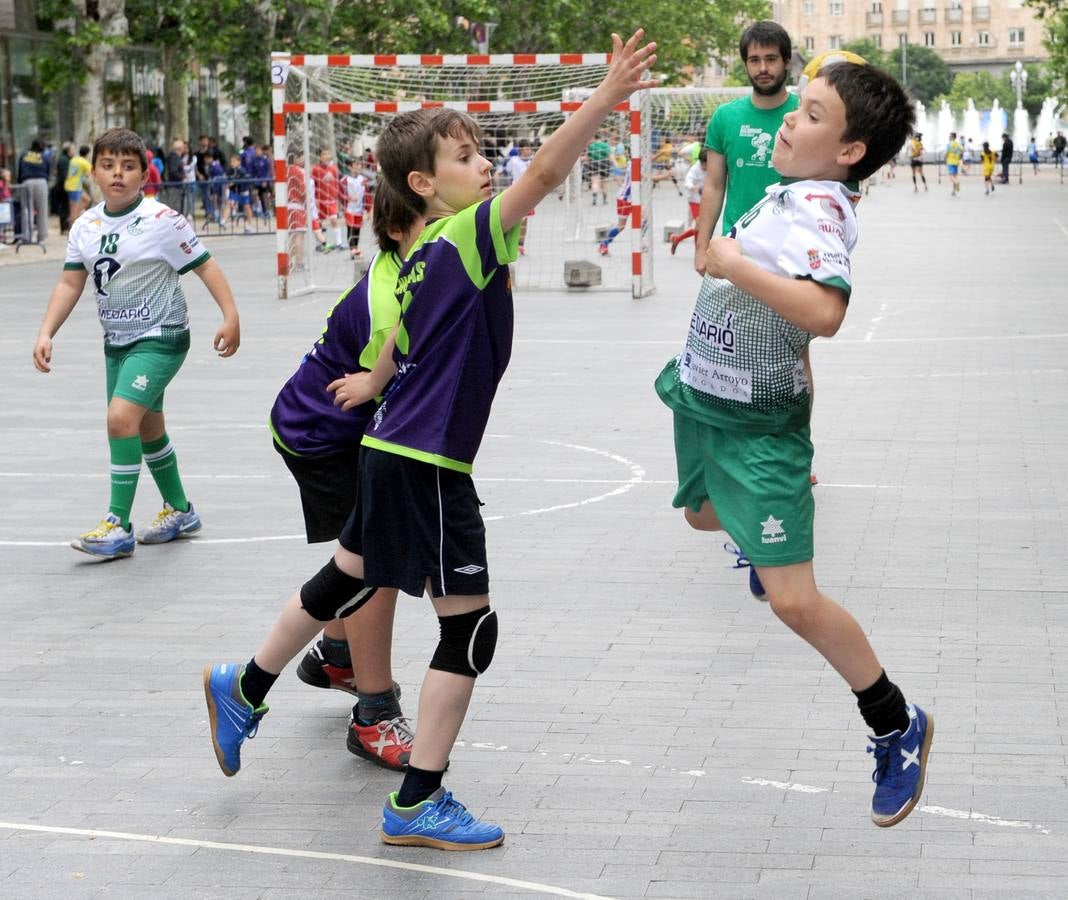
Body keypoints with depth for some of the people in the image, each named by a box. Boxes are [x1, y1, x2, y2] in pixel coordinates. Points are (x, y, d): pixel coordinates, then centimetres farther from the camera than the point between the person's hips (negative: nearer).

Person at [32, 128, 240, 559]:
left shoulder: (162, 220, -15)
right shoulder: (86, 226, 2)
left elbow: (204, 265, -11)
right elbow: (70, 283, 3)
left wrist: (230, 317, -19)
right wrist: (46, 333, -9)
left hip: (161, 336, -7)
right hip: (117, 340, 7)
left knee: (122, 417, -22)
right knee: (147, 427, 18)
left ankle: (118, 527, -16)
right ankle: (179, 511, 37)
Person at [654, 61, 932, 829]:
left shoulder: (817, 205, -26)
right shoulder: (792, 191, 1)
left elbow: (825, 310, -44)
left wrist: (736, 266, -37)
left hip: (756, 425, -9)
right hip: (704, 397, 9)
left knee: (794, 601, -12)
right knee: (704, 514, 35)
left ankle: (898, 726, 5)